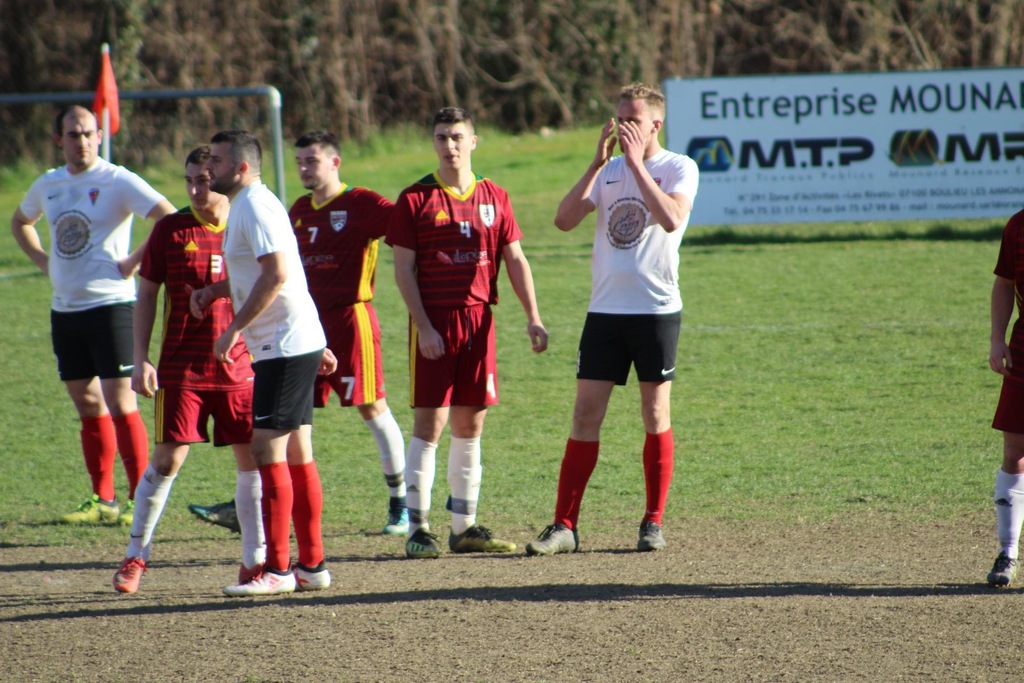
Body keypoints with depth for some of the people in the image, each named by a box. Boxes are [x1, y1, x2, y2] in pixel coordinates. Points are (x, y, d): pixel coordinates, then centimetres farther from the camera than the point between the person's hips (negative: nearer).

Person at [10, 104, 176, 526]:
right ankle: (103, 500, 18)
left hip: (109, 303, -7)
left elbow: (171, 220, -18)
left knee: (119, 402, -9)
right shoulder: (47, 186, 10)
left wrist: (134, 262, -16)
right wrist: (44, 262, 16)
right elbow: (19, 222, 31)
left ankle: (140, 500, -6)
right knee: (87, 406, 11)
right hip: (64, 309, 7)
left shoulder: (118, 181, -9)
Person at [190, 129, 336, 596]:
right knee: (296, 455, 11)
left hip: (286, 347, -10)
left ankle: (277, 570, -10)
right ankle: (312, 565, 15)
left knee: (268, 448, -10)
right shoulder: (244, 206, 18)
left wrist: (234, 329, -21)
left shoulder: (256, 207, -14)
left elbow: (277, 274, -24)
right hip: (299, 345, 10)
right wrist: (214, 290, 17)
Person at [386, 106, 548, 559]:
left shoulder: (494, 198, 10)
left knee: (470, 425, 7)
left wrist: (533, 317, 1)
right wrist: (422, 327, -12)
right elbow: (404, 269, -3)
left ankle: (465, 527, 13)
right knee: (430, 423, -6)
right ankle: (417, 528, -3)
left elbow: (515, 259, 11)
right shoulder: (415, 199, -1)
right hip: (434, 321, -4)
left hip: (479, 318, 4)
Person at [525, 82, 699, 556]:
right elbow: (564, 219, -1)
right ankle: (564, 526, 0)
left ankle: (653, 522, 13)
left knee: (655, 414, 3)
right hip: (604, 308, 4)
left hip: (657, 308, -4)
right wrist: (598, 162, -8)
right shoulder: (609, 171, 12)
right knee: (586, 415, 0)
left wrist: (636, 163, -19)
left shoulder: (679, 168, -3)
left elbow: (672, 219, -23)